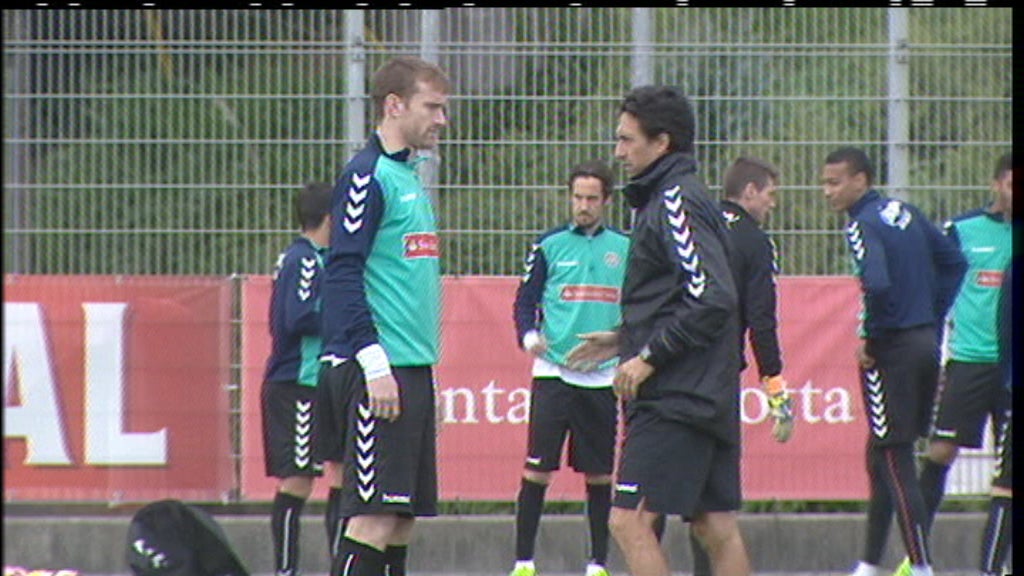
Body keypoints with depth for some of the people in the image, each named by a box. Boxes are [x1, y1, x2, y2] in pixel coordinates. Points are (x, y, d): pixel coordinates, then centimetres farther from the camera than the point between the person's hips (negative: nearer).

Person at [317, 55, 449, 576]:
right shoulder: (367, 176, -10)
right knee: (373, 515, -12)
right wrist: (373, 362, -21)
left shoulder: (409, 176, 18)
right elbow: (342, 276, -16)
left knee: (402, 516, 9)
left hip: (413, 370, 10)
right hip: (380, 373, -10)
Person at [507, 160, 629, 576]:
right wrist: (529, 336, -15)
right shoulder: (550, 246, 3)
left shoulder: (625, 249, 8)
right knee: (538, 467, -7)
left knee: (599, 472, 6)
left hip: (603, 376, 2)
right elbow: (525, 301, 4)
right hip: (554, 373, -2)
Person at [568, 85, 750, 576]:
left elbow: (712, 299, -21)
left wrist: (649, 356, -16)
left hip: (674, 401, -10)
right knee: (716, 527, 9)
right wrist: (624, 340, 17)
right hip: (707, 397, 10)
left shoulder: (676, 201, -13)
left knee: (629, 521, -11)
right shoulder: (666, 198, 17)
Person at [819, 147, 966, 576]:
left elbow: (878, 284, -29)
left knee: (894, 461, -4)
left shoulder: (863, 225, -14)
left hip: (891, 351, -9)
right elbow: (953, 263, 18)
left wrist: (869, 339, -15)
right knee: (881, 458, 16)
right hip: (925, 345, 9)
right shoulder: (905, 213, 11)